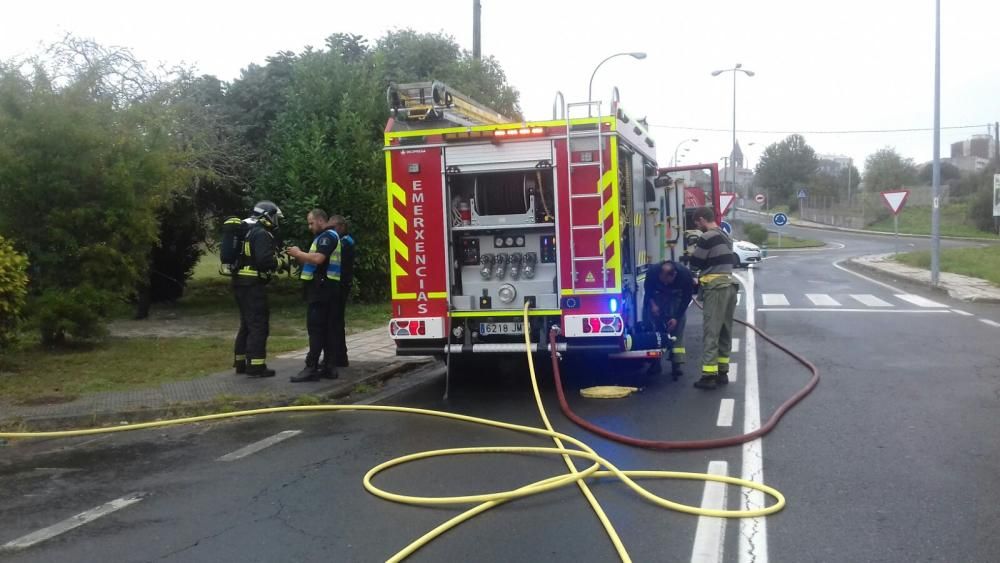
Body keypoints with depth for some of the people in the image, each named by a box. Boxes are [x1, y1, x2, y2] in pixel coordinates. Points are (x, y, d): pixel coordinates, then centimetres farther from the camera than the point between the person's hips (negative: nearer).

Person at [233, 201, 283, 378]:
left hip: (241, 282, 10)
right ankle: (256, 366, -7)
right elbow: (265, 260, -24)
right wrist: (276, 262, -4)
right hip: (253, 284, -10)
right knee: (259, 325, -6)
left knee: (247, 324, 17)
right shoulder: (262, 234, -13)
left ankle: (241, 363, 21)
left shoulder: (246, 231, 18)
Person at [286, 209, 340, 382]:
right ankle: (329, 367, 8)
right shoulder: (325, 237, 23)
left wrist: (299, 253, -10)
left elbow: (318, 259, -23)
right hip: (324, 288, 10)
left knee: (316, 328, -12)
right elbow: (314, 262, 22)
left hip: (322, 287, -10)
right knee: (328, 328, 7)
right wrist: (299, 256, 9)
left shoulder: (328, 236, -10)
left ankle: (311, 368, -14)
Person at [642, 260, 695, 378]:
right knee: (653, 325, -9)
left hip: (677, 297, -1)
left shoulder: (685, 275, -34)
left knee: (678, 325, -15)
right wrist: (652, 304, -25)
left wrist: (676, 317, -25)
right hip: (658, 296, 1)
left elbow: (686, 298, -21)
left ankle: (677, 363, -15)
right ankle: (655, 362, -3)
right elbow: (647, 289, -10)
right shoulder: (652, 272, -32)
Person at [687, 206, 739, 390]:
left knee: (711, 332, -8)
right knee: (725, 330, 12)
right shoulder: (725, 236, 17)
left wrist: (693, 253, 16)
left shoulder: (707, 237, -11)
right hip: (729, 284, 9)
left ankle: (709, 375, -8)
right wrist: (702, 280, 24)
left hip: (715, 287, -9)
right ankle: (722, 372, 17)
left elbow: (695, 264, -6)